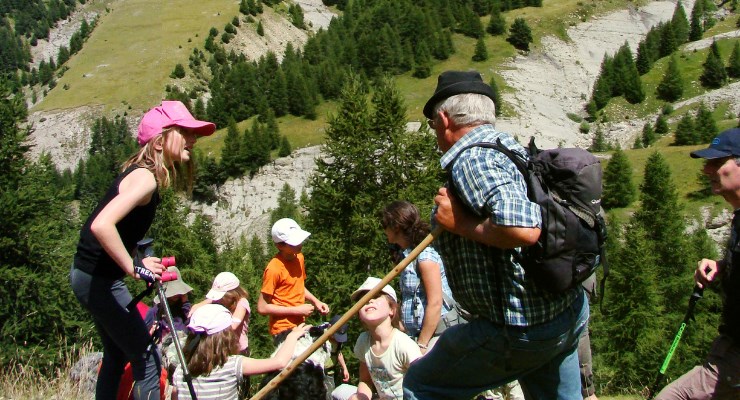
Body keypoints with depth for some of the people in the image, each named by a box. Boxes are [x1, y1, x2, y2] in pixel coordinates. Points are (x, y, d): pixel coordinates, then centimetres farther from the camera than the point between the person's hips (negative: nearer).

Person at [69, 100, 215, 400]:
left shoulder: (140, 172, 8)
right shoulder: (145, 177, -21)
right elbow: (101, 225, -36)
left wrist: (139, 263, 9)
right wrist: (134, 268, -27)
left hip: (91, 276, 10)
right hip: (99, 279, -10)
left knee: (117, 356, 23)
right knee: (147, 360, -3)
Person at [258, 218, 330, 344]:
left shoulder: (299, 257, 3)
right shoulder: (274, 269, -21)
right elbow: (262, 307, -19)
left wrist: (316, 301, 5)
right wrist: (297, 310, -19)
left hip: (299, 325, 8)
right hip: (284, 330, -8)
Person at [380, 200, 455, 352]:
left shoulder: (425, 255, -12)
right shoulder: (408, 256, 13)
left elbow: (435, 303, -16)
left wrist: (421, 345, -15)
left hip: (435, 334, -8)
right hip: (417, 334, 8)